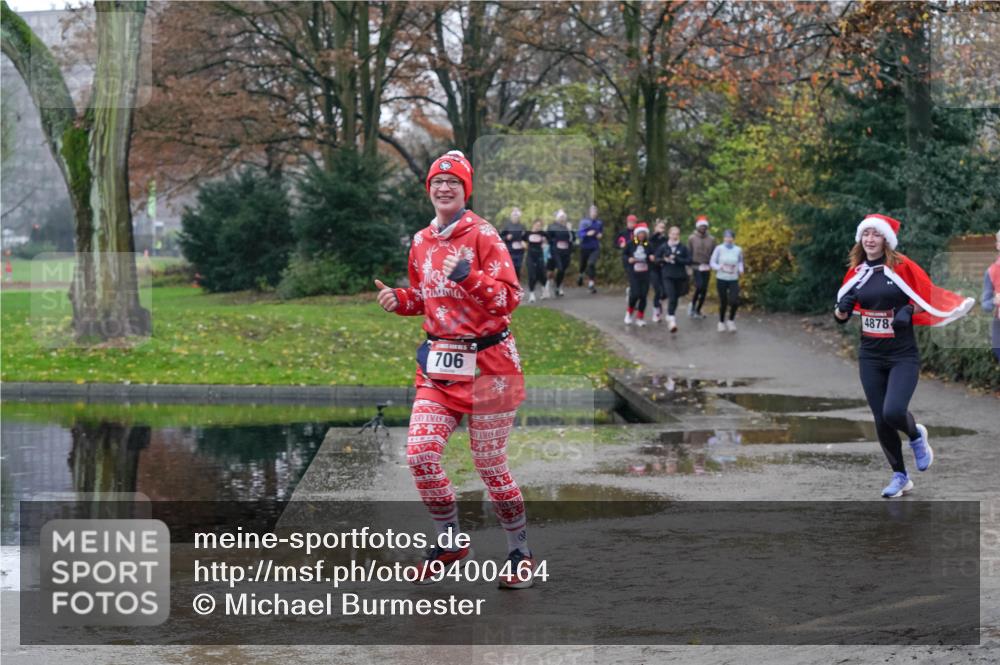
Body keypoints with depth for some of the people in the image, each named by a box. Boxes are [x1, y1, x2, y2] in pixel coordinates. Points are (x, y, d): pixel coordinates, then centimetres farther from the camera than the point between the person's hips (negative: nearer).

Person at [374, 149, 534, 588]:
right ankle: (451, 543, 15)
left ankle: (521, 553, 19)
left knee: (490, 466, 0)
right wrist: (398, 300, 3)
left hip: (488, 363, -5)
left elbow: (509, 298, -13)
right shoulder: (421, 241, 10)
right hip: (439, 363, 5)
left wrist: (466, 276, -25)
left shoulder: (482, 235, -8)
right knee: (420, 455, -6)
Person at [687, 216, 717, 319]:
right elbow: (688, 253, 2)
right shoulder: (692, 238, 0)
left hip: (706, 268, 3)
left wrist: (711, 264, -3)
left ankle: (698, 310, 17)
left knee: (704, 290, 4)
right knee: (699, 286, -19)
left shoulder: (711, 239, 6)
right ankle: (693, 304, 5)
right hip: (696, 267, -3)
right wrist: (690, 266, -3)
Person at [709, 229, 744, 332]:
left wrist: (740, 269, -2)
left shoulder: (738, 250, -1)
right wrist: (720, 267, -20)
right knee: (723, 302, 6)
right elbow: (712, 263, -2)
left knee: (734, 301, -14)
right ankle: (721, 322, 30)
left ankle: (731, 320, 13)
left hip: (734, 280, 1)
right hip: (721, 279, -1)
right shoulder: (719, 248, -7)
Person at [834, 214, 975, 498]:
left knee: (893, 412, -22)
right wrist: (842, 309, -10)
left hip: (903, 357, -4)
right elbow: (842, 314, 12)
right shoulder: (856, 272, 4)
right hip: (870, 357, 4)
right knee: (881, 421, 5)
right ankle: (900, 477, 23)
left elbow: (927, 298, 0)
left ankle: (916, 436, 13)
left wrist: (908, 311, -18)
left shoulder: (902, 267, -8)